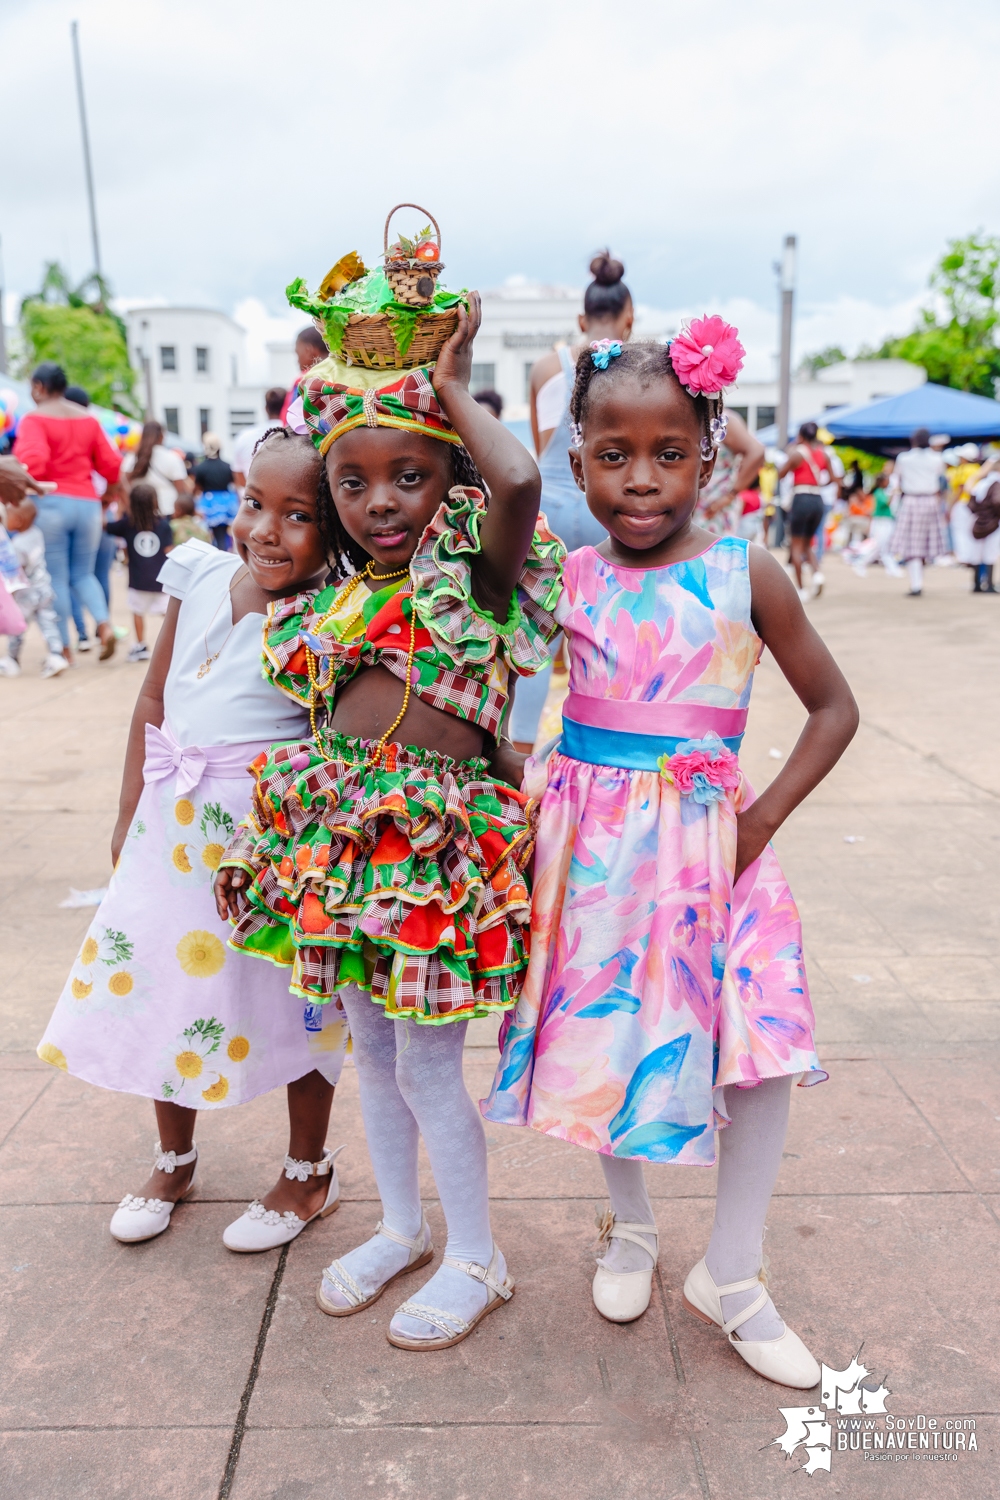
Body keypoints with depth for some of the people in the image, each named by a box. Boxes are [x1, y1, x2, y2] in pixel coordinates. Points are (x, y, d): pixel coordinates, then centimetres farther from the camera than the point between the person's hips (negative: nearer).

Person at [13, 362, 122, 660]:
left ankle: (64, 647, 6)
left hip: (51, 503, -4)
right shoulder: (89, 419, 12)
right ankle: (104, 625, -9)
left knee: (56, 578, 4)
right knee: (83, 574, 15)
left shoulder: (35, 419, -4)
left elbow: (33, 462, -20)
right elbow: (111, 465, 10)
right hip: (88, 504, 5)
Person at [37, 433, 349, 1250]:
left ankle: (310, 1170, 35)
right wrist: (131, 813, 10)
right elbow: (154, 701, 7)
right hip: (174, 825, 6)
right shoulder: (201, 578, -1)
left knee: (291, 995, 9)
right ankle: (174, 1160, 42)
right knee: (153, 980, 16)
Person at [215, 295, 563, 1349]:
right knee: (370, 1045, 20)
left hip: (435, 838, -7)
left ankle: (475, 1260, 29)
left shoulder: (475, 571, -10)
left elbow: (519, 482, -27)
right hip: (341, 831, 7)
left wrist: (454, 387, -11)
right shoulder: (345, 589, 9)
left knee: (427, 1067, 5)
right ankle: (400, 1225, 42)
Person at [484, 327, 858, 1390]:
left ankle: (729, 1279, 22)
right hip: (591, 841, 1)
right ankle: (629, 1229, 41)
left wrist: (766, 813, -5)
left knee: (765, 1047, -3)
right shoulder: (564, 578, 0)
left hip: (706, 842, 0)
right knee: (607, 1036, 12)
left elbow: (833, 707, 2)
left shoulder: (745, 575, -3)